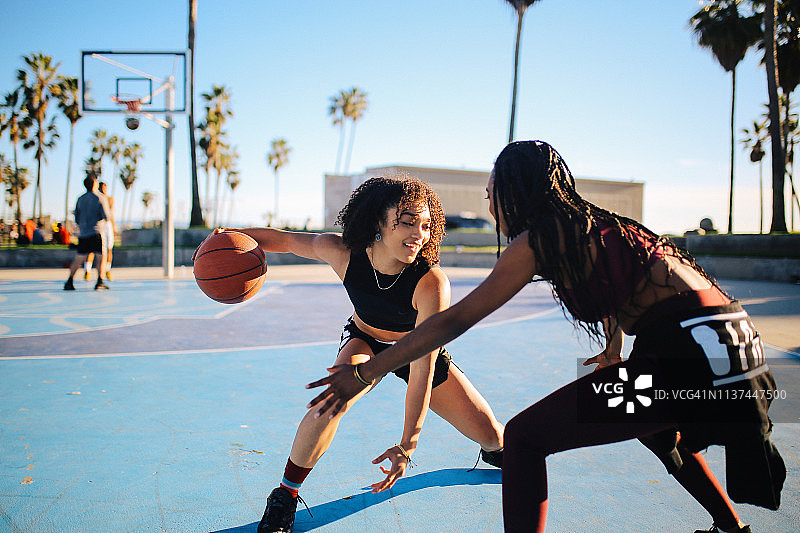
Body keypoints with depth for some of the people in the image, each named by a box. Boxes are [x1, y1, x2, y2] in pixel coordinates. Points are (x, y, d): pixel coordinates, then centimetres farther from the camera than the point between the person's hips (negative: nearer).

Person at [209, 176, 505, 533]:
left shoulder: (432, 283, -38)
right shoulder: (342, 252, -30)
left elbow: (423, 369, -37)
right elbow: (285, 239, -11)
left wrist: (407, 445, -38)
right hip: (364, 342, 1)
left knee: (490, 435, 1)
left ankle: (492, 451, 44)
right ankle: (285, 495, -10)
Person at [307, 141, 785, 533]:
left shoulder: (539, 238, -4)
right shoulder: (593, 223, 18)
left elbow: (454, 321, -5)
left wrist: (365, 373, 1)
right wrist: (615, 348, 49)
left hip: (688, 351, -9)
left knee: (524, 437, -2)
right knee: (656, 428, 39)